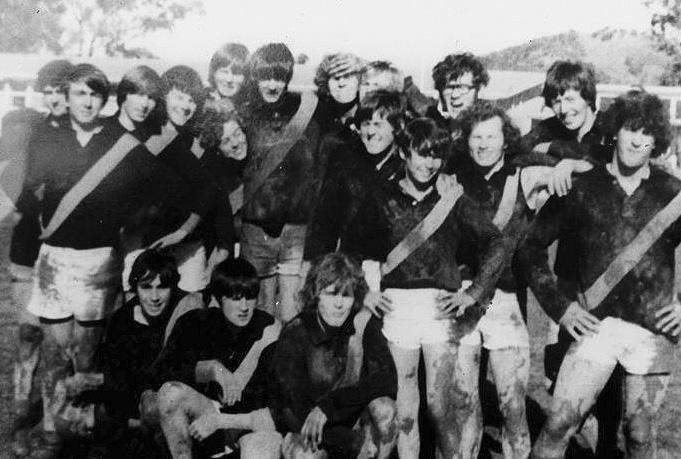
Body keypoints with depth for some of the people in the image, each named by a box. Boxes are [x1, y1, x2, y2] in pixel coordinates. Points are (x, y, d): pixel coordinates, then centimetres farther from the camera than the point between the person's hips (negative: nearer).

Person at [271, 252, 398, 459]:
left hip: (352, 422, 3)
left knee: (384, 408, -27)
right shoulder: (294, 335, -18)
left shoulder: (363, 323, -10)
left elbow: (387, 378, -21)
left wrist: (328, 404, -31)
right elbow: (300, 412, -20)